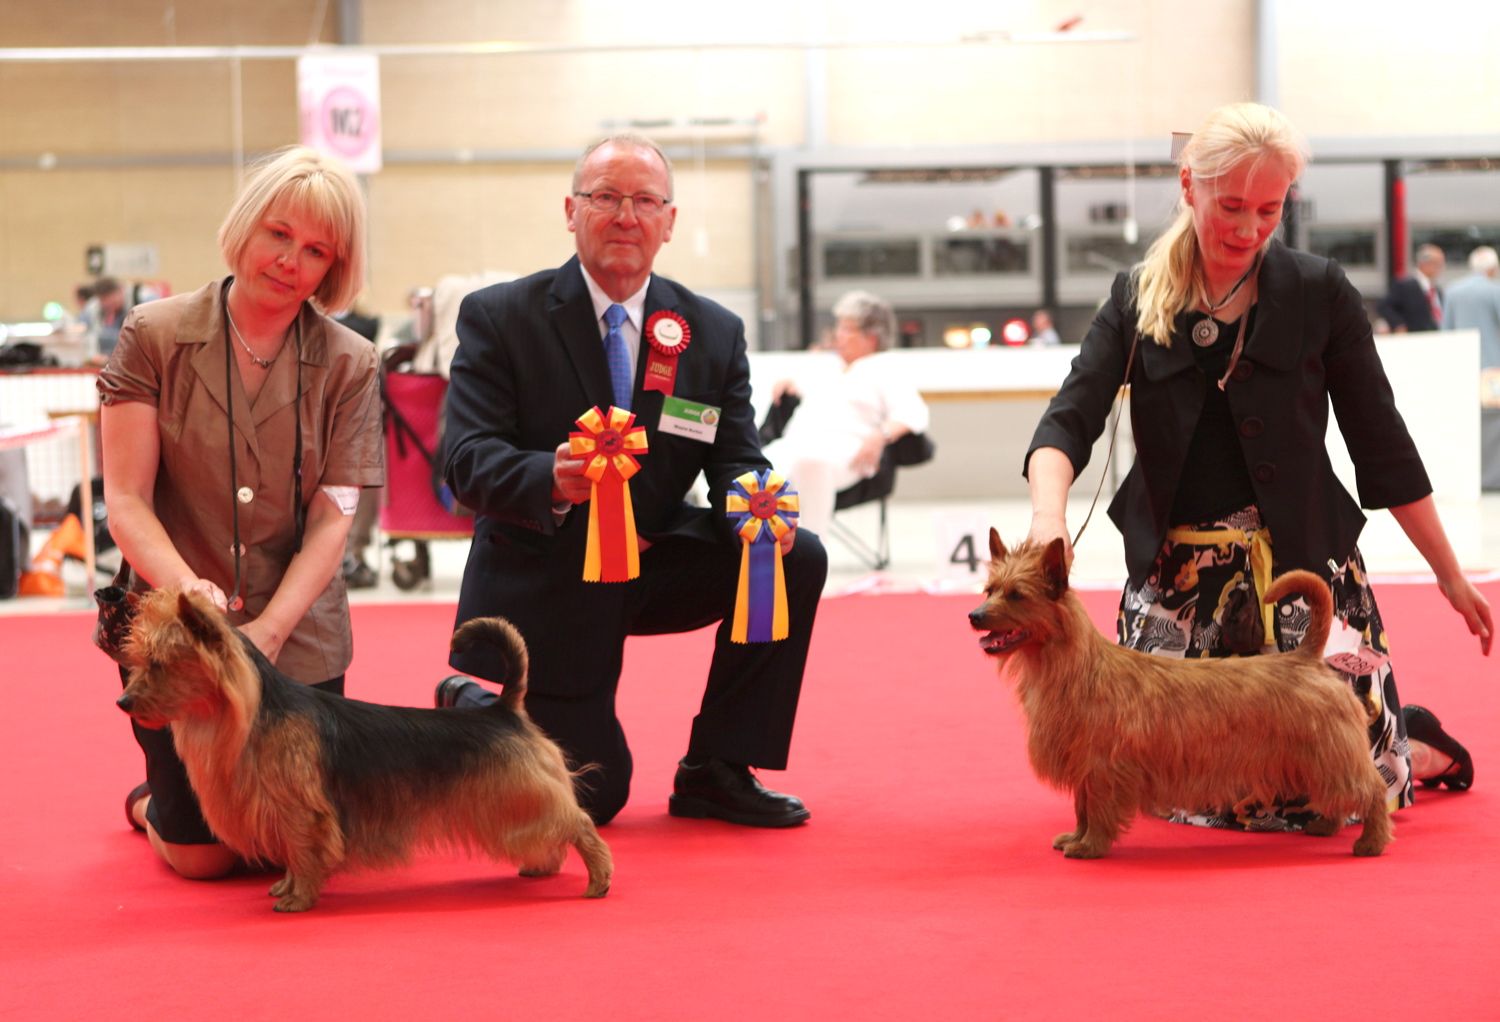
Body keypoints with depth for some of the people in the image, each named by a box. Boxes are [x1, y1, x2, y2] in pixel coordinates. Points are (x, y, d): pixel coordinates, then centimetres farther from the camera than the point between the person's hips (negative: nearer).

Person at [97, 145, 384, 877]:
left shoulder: (348, 364, -2)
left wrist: (268, 629, -21)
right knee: (202, 854, 1)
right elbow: (126, 500, -9)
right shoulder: (154, 337, -6)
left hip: (298, 638, 1)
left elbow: (332, 519, -7)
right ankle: (153, 802, 36)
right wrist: (187, 589, -28)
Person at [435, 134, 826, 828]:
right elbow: (468, 459, -19)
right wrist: (553, 480, -42)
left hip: (655, 562, 4)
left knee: (797, 558, -19)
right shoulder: (498, 318, -11)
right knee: (592, 796, -5)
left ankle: (715, 770, -6)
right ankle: (471, 711, 27)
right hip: (547, 582, -4)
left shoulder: (715, 333, 0)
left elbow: (735, 461, -3)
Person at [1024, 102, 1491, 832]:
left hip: (1301, 568, -2)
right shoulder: (1138, 299, 1)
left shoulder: (1318, 293, -4)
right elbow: (1069, 420, -9)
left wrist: (1450, 576, 2)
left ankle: (1422, 750, 26)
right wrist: (1048, 515, -30)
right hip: (1173, 575, 3)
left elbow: (1382, 445, 1)